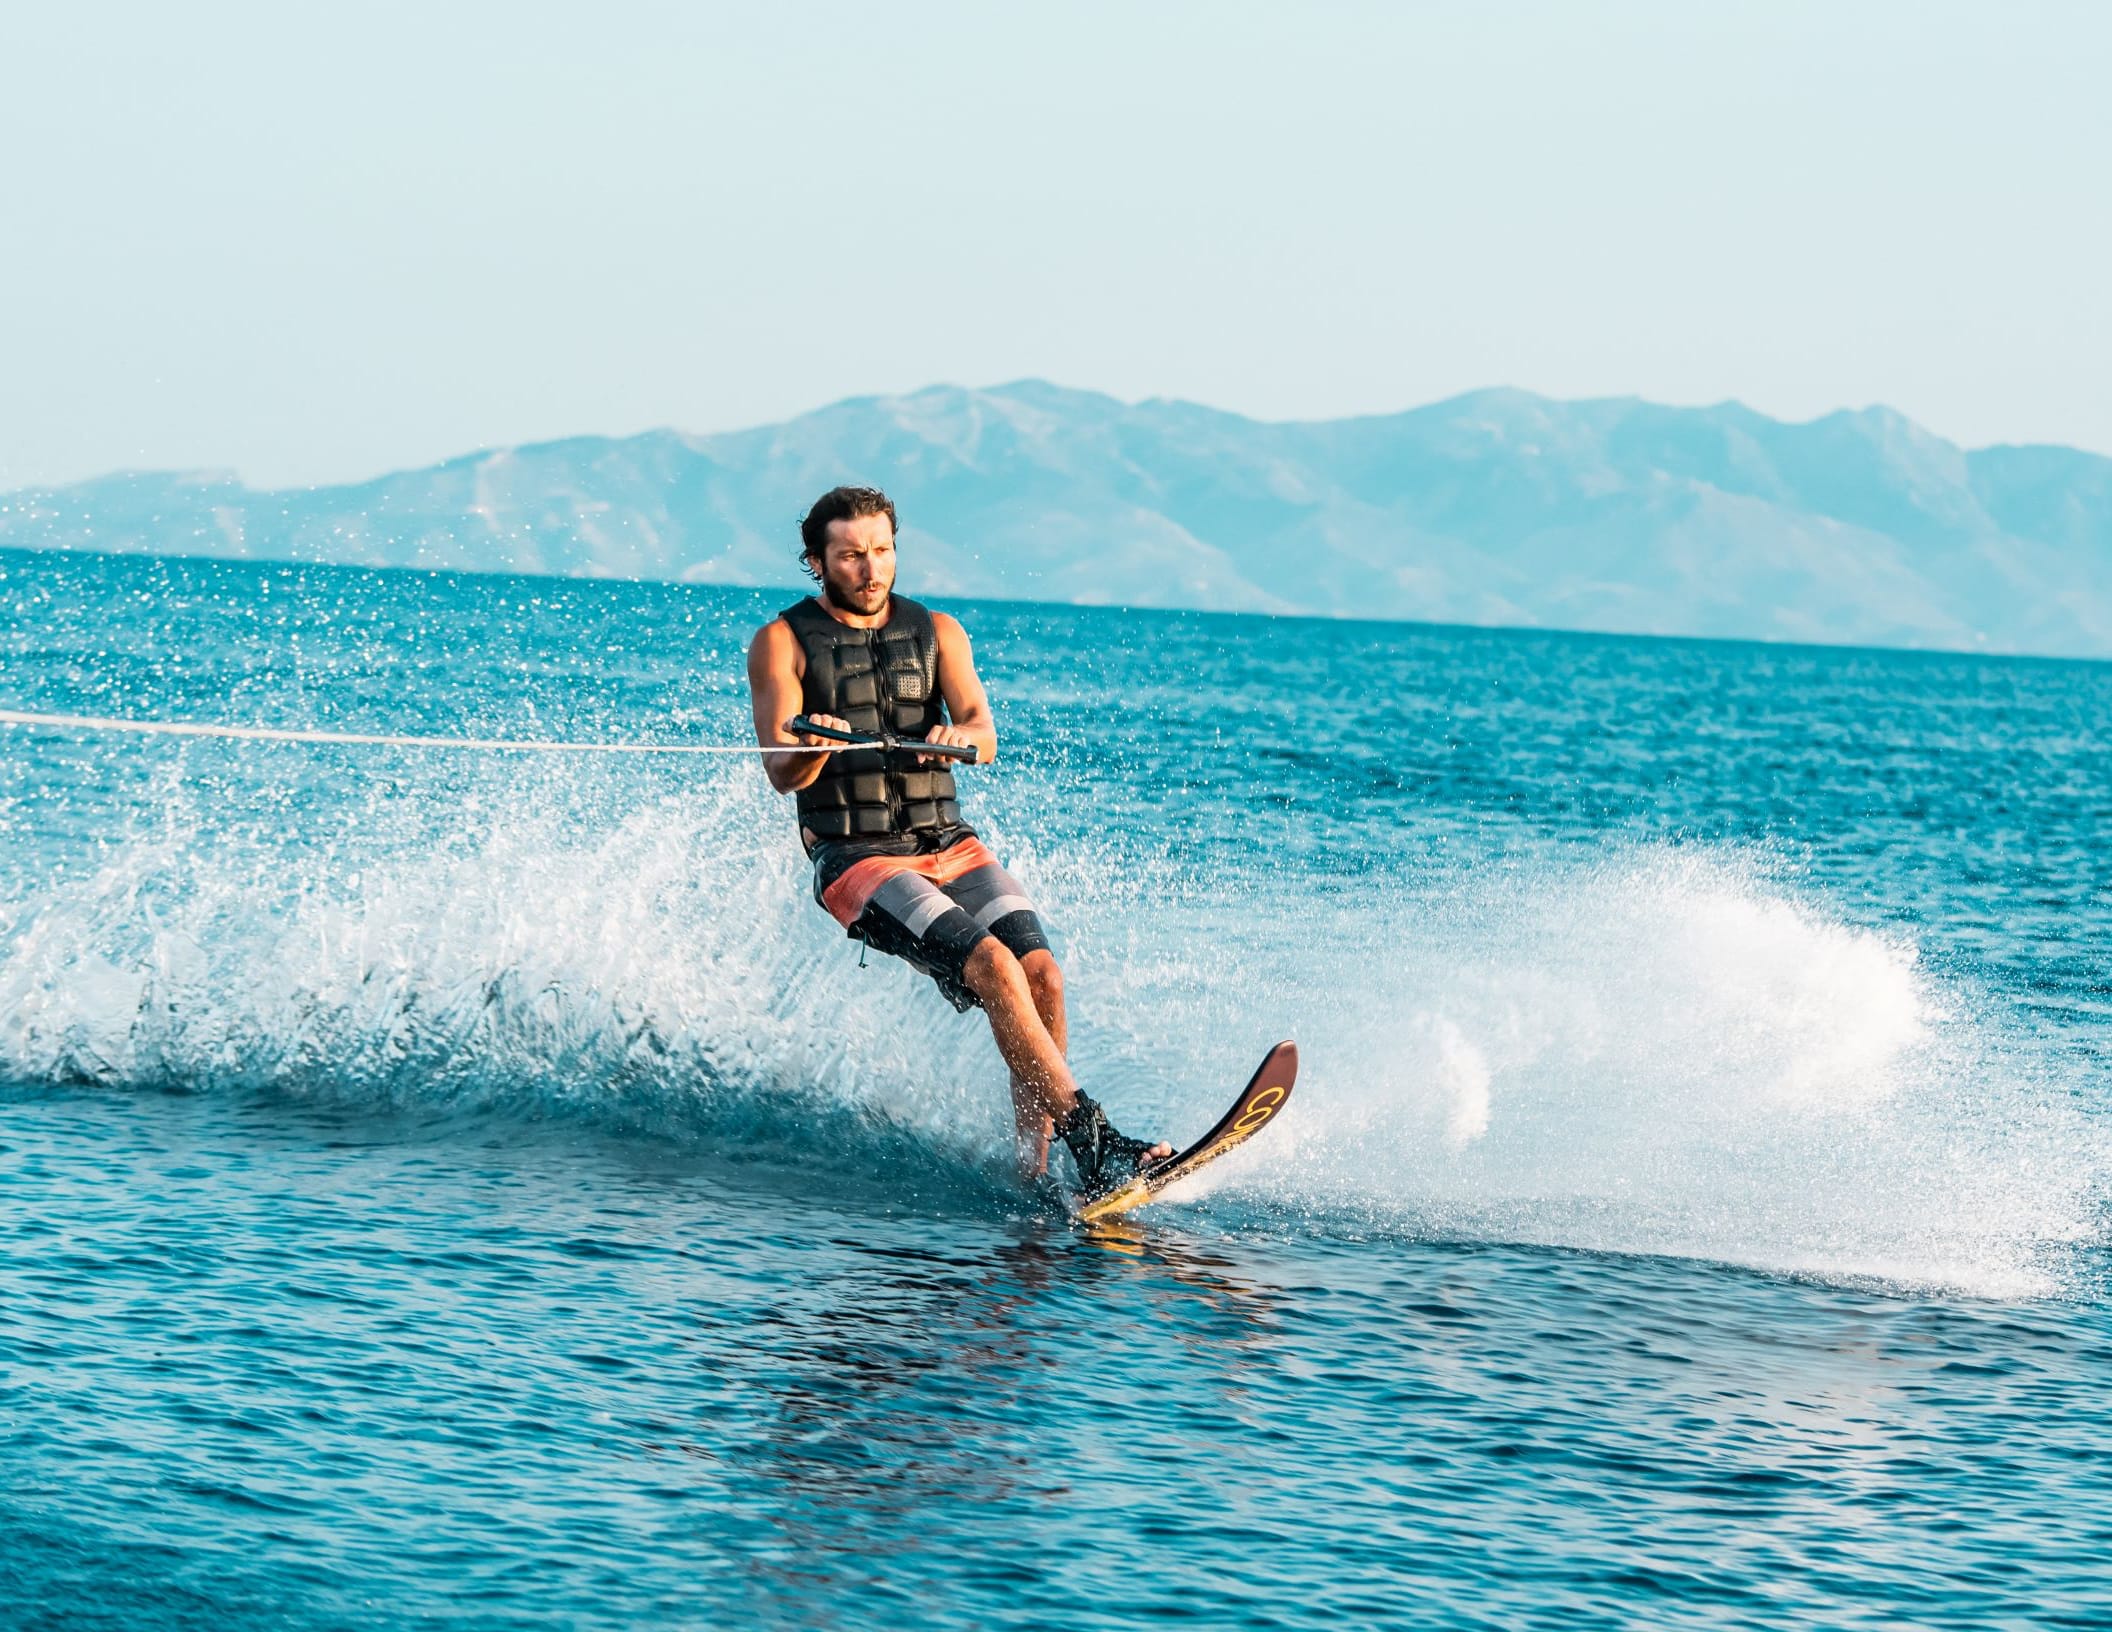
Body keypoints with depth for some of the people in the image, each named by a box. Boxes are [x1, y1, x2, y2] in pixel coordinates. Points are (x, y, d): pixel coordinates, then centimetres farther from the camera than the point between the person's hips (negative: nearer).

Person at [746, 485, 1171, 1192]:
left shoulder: (937, 632, 11)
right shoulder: (782, 643, 2)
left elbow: (983, 737, -4)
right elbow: (780, 771, -10)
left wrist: (962, 737, -28)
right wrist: (811, 746, -33)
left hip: (949, 844, 4)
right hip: (855, 860, -4)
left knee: (1041, 972, -20)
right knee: (994, 966, -26)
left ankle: (1035, 1168, -15)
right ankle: (1095, 1142, -30)